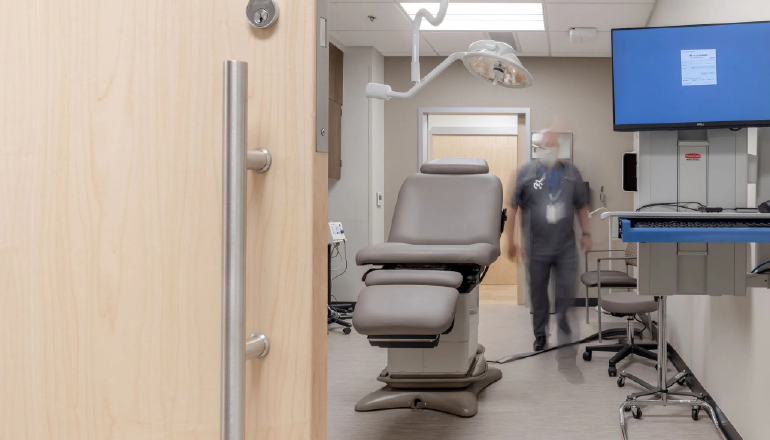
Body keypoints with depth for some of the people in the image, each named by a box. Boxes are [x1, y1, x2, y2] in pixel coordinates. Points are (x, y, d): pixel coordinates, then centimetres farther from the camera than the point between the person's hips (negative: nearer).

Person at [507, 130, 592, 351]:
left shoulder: (571, 172, 4)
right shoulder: (526, 173, -3)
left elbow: (582, 206, 12)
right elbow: (513, 207, -1)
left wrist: (586, 233, 7)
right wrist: (511, 240, -3)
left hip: (566, 245, 1)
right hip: (537, 247, -1)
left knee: (568, 287, 2)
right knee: (538, 292, 8)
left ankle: (562, 317, 31)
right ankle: (540, 333, 23)